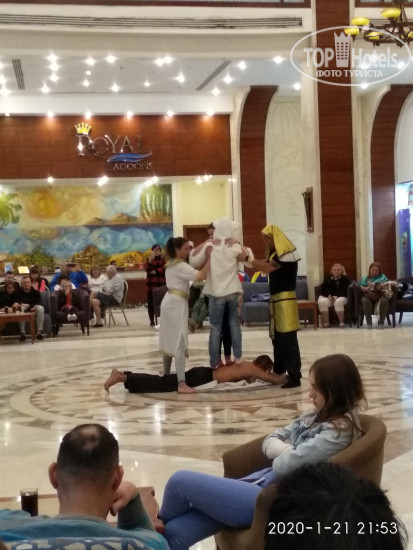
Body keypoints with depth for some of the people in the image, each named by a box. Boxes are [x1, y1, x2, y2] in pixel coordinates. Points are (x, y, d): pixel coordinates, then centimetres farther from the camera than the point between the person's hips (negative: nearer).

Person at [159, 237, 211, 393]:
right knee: (179, 342, -15)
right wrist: (209, 258, -18)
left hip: (170, 302, 10)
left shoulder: (171, 264, 15)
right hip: (177, 304, -10)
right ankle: (181, 384, -22)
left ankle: (166, 374, 27)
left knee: (169, 341, 17)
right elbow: (200, 276, -25)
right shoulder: (180, 266, -16)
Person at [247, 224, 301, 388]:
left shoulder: (286, 253, -14)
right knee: (277, 337, 14)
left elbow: (267, 268, -24)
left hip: (285, 299, -10)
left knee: (288, 338, -10)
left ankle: (295, 376, -9)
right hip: (276, 299, 10)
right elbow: (264, 264, 7)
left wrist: (248, 259, -19)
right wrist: (248, 257, -5)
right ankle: (279, 372, 24)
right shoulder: (276, 253, 17)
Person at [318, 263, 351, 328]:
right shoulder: (328, 279, 20)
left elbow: (346, 290, -5)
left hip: (341, 297, -3)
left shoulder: (345, 279, 8)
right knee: (321, 302, -30)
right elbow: (323, 289, 13)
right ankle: (326, 322, -24)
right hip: (329, 297, 3)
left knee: (338, 302, -41)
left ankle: (341, 322, -29)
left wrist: (337, 296, -19)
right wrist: (328, 295, -8)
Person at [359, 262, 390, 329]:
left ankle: (381, 321, -27)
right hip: (369, 295, 0)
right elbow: (361, 288, 9)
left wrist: (382, 287, -11)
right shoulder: (365, 278, 23)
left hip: (380, 295, 0)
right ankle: (369, 322, -29)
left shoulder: (383, 277, 24)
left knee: (384, 301, -37)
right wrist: (367, 288, -12)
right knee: (365, 301, -37)